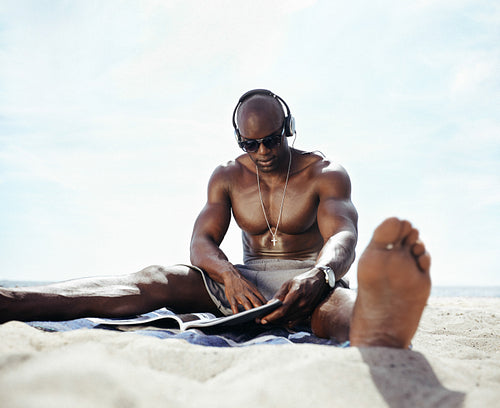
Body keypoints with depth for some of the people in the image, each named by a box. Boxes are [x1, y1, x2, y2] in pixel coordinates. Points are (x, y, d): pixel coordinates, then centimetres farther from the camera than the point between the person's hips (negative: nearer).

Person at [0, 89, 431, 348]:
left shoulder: (326, 174, -2)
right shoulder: (227, 178, 8)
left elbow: (343, 236, -20)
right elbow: (201, 242, -5)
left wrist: (319, 277, -47)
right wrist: (229, 276, -31)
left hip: (305, 280, -2)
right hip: (246, 282, 3)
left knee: (338, 299, -42)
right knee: (156, 279, -24)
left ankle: (376, 337, -84)